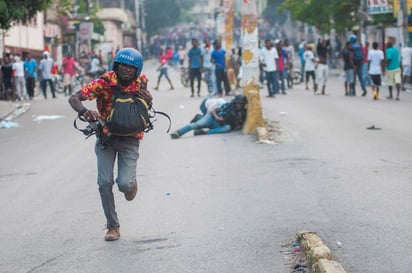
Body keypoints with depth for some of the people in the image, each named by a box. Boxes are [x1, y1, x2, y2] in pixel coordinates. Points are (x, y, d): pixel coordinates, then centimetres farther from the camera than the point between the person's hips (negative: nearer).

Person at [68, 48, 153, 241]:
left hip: (130, 138, 0)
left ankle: (131, 183, 25)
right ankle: (113, 227, 11)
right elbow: (74, 98, -25)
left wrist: (148, 100, -13)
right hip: (106, 136, 0)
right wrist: (84, 111, -48)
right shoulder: (104, 82, -20)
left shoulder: (140, 82, -12)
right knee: (105, 183, -4)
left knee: (124, 184, -14)